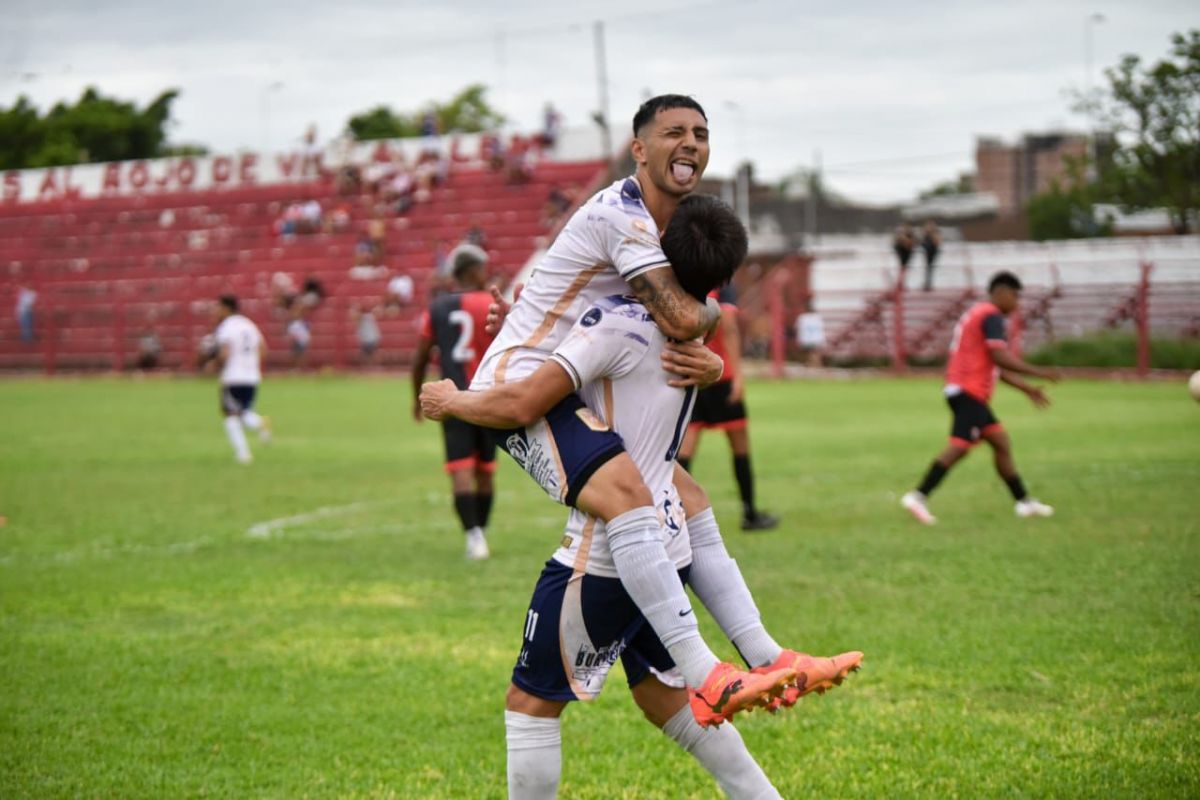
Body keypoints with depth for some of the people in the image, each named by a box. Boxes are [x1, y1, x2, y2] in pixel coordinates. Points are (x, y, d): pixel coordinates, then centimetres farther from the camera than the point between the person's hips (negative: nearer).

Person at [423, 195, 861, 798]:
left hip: (606, 555, -8)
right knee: (666, 698, 22)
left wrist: (453, 402, -2)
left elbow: (521, 405, -19)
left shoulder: (618, 321, -16)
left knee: (531, 702, 3)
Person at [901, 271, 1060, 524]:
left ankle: (1023, 501, 13)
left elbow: (995, 366, 28)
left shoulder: (979, 314, 23)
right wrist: (1038, 372, -13)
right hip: (969, 392, -11)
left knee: (1001, 443, 11)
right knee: (959, 447, -16)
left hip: (967, 392, 11)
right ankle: (919, 496, -20)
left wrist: (1027, 388, 26)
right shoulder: (991, 316, -9)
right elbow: (1001, 358, -20)